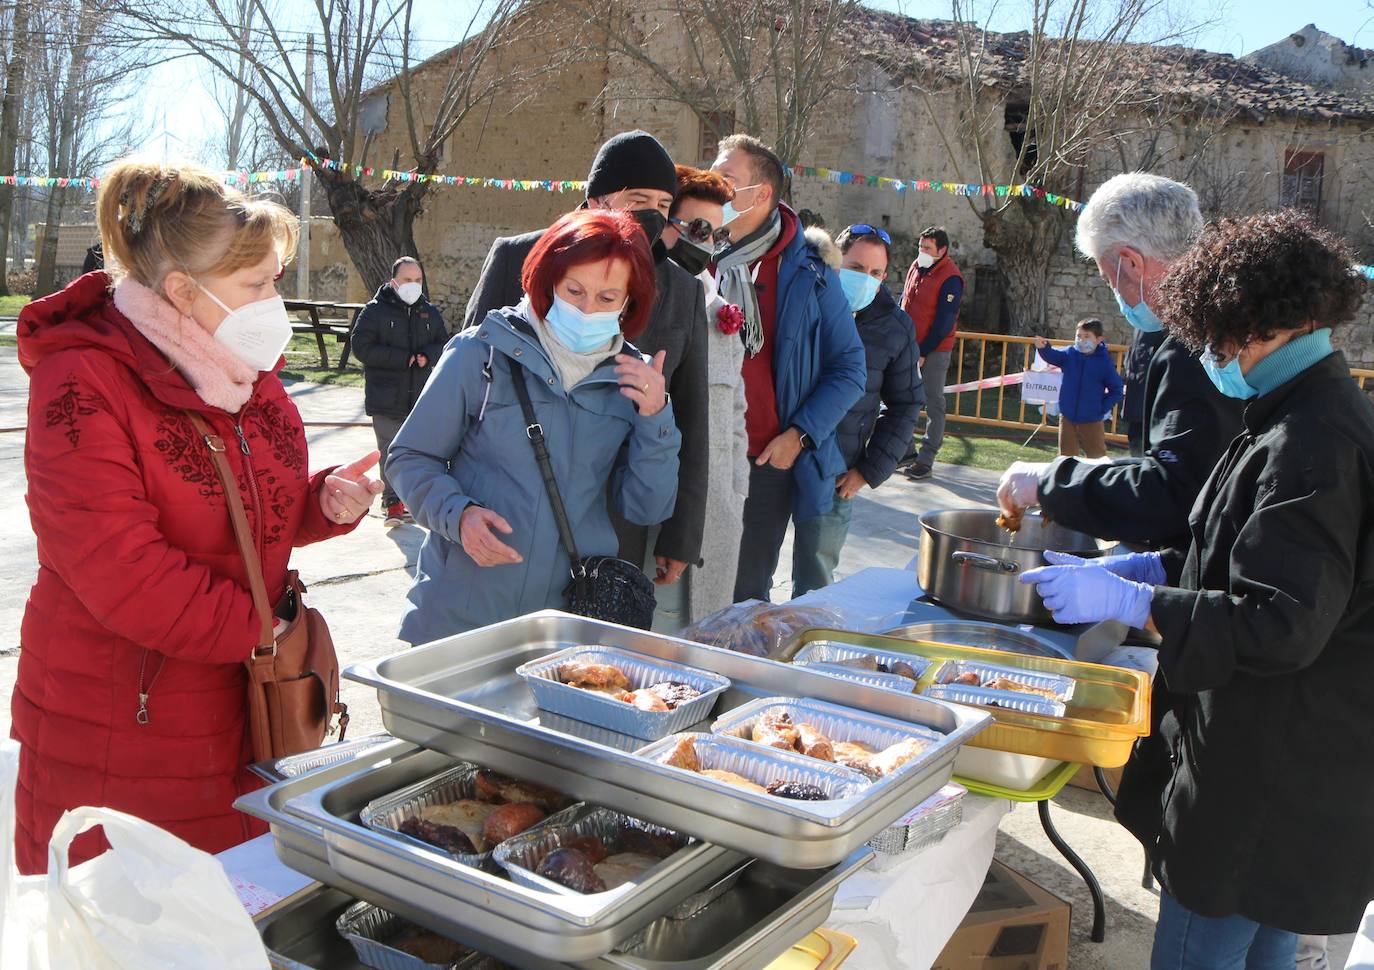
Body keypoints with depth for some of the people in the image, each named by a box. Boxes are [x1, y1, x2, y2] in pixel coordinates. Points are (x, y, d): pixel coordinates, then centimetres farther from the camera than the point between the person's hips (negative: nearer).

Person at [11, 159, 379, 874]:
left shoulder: (243, 371, 8)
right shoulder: (84, 384, -17)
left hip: (236, 717, 7)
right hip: (115, 730, -7)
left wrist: (326, 501, -3)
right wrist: (258, 629, -17)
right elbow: (119, 571, -23)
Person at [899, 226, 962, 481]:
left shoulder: (950, 279, -15)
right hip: (910, 347, 7)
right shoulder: (916, 267, 8)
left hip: (934, 351, -7)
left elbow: (944, 323, -16)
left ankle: (926, 460, 0)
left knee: (934, 404, -1)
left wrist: (923, 353, -15)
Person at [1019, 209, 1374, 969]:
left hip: (1273, 779, -11)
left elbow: (1281, 625, -27)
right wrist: (1148, 568, 9)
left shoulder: (1313, 445, -25)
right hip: (1284, 760, 11)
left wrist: (1126, 601, -23)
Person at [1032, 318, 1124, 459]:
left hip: (1092, 421, -3)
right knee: (1067, 455, 13)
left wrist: (1104, 408, -14)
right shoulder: (1070, 355, -1)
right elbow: (1052, 356, -20)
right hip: (1068, 417, 3)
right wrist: (1043, 347, -41)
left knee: (1097, 457, 6)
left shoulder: (1104, 362, -10)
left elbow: (1117, 390, -4)